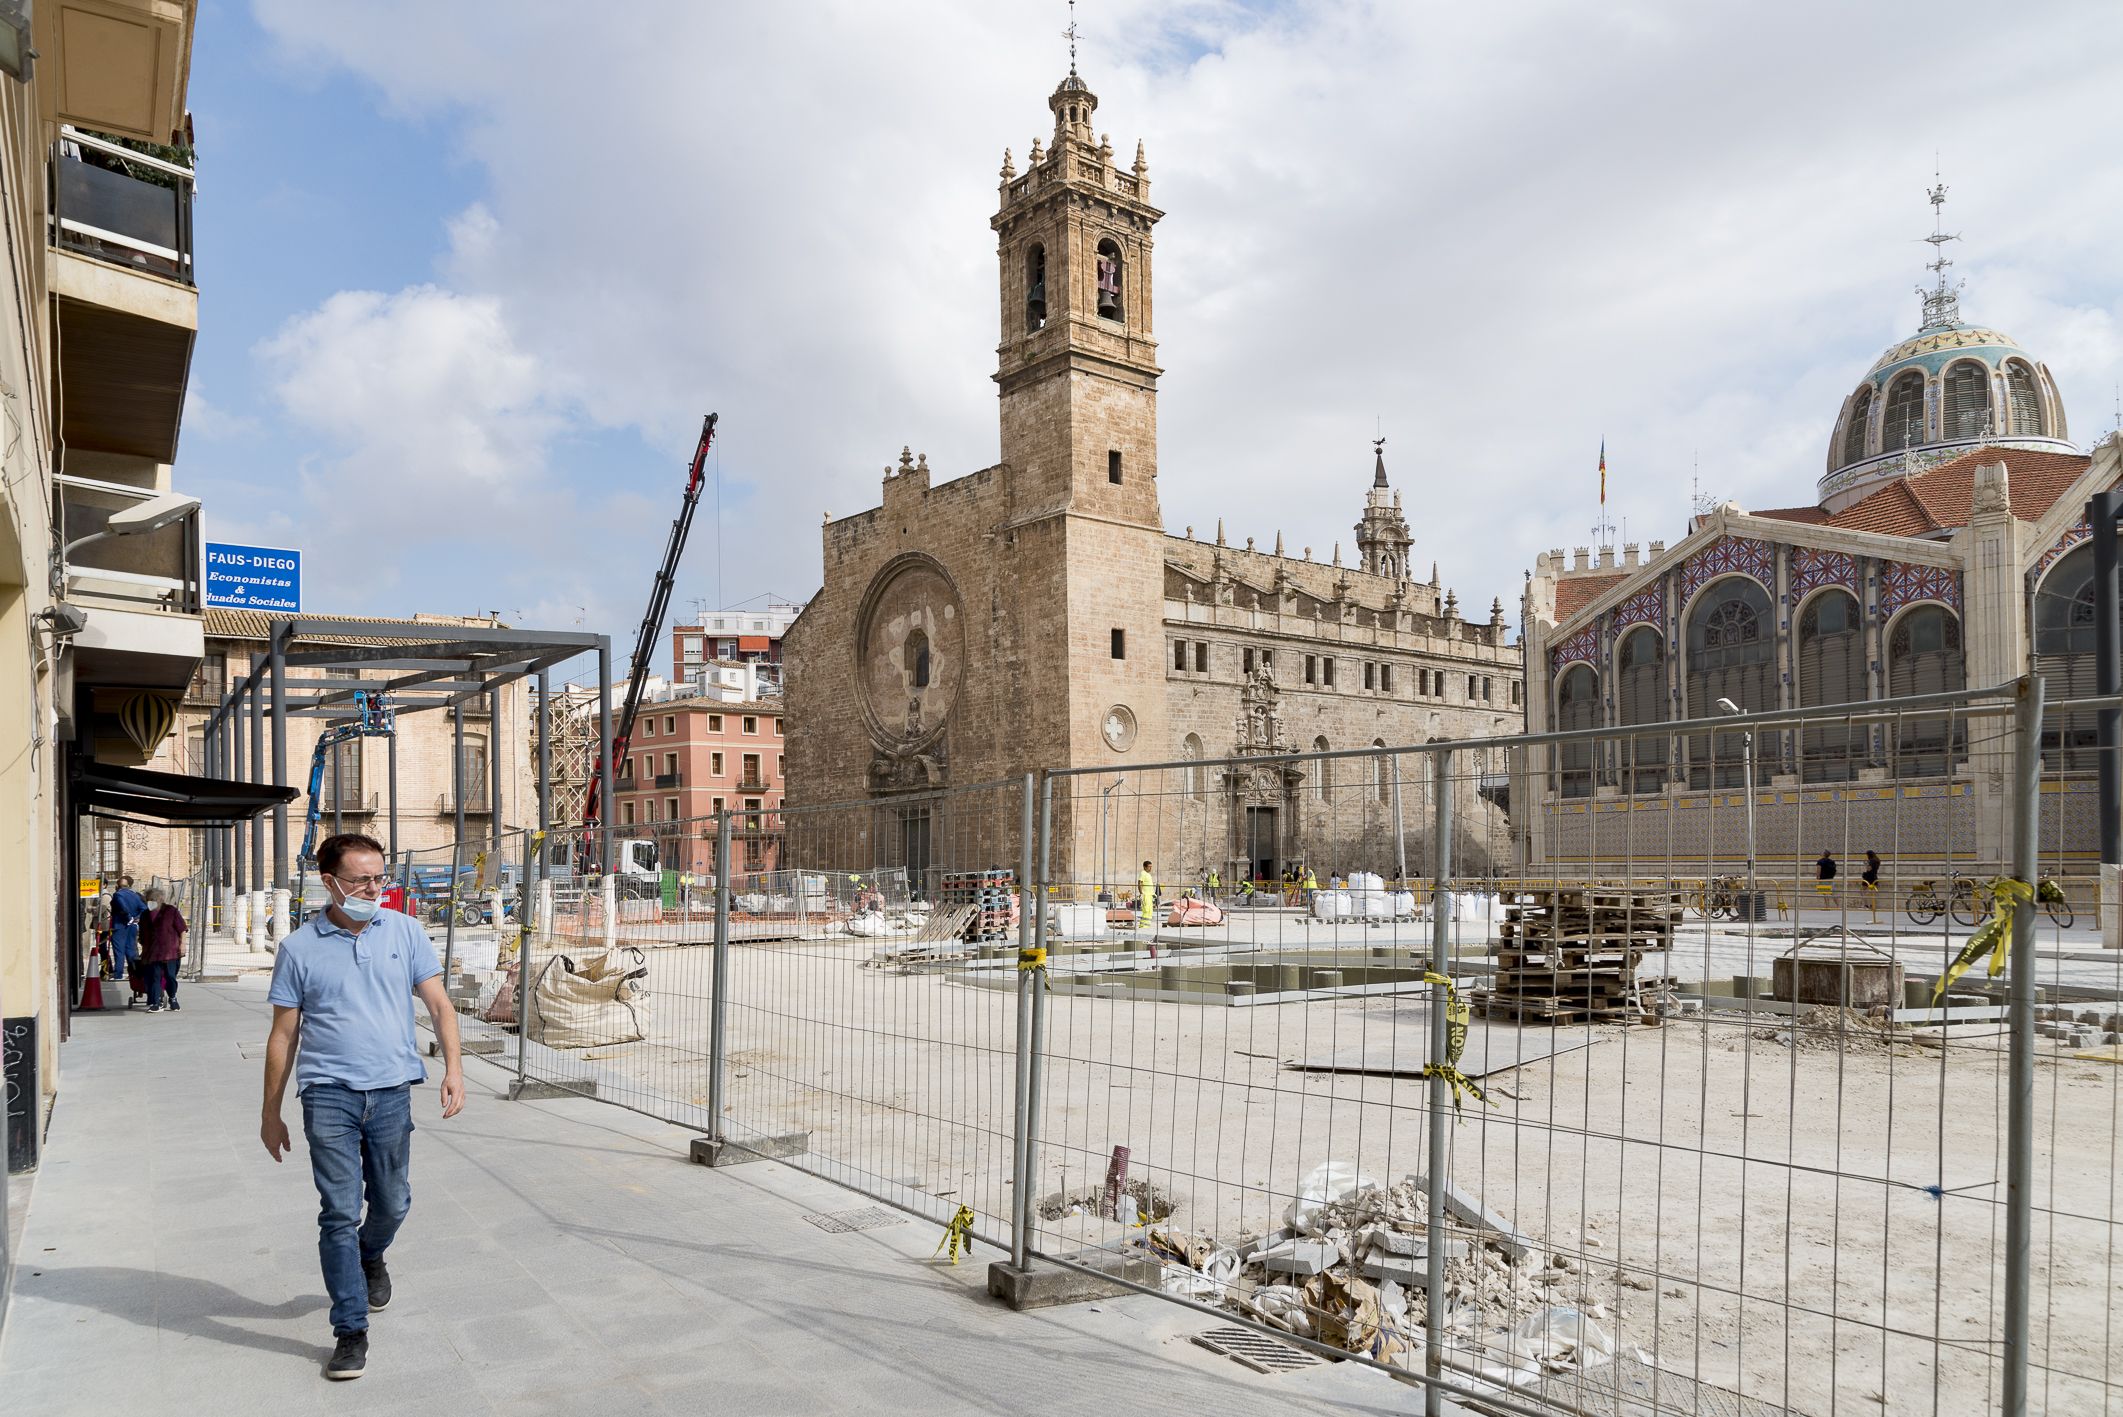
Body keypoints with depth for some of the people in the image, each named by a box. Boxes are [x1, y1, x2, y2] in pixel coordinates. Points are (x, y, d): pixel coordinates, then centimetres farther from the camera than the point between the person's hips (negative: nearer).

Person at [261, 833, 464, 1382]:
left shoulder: (406, 932, 2)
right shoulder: (300, 948, 0)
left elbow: (438, 1004, 3)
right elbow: (284, 1034, 5)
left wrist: (453, 1066, -10)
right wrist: (271, 1113, 8)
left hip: (392, 1091, 2)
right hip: (329, 1094, -2)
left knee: (393, 1203, 15)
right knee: (340, 1213, -2)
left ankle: (370, 1258, 48)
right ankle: (351, 1331, 9)